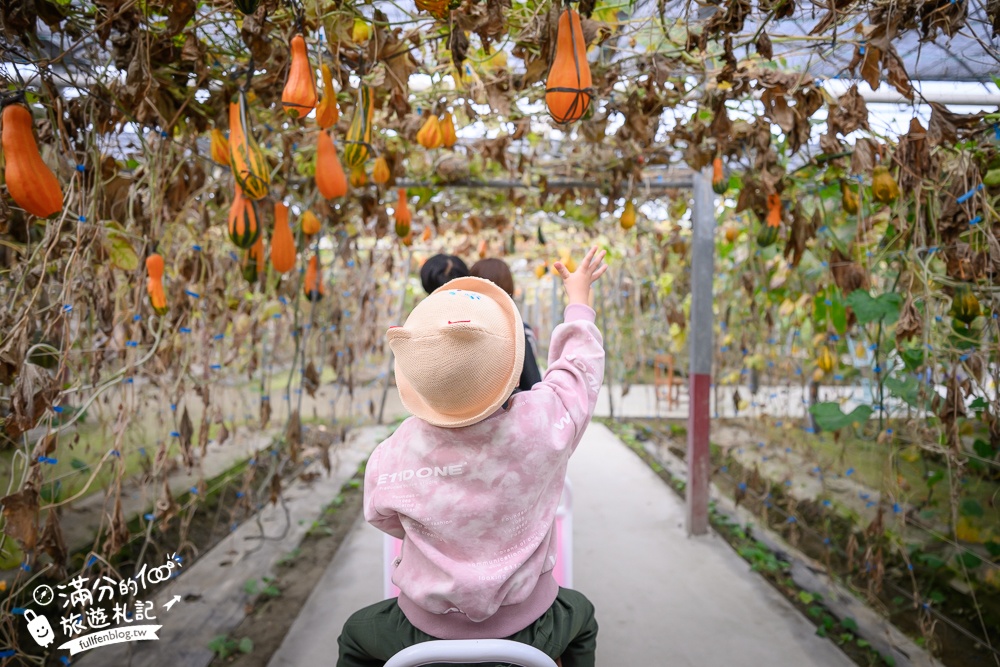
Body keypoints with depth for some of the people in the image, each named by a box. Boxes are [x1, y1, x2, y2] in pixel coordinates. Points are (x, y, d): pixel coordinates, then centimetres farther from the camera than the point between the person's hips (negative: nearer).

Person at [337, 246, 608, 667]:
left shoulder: (387, 460, -24)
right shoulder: (543, 422, -26)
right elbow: (579, 362, -4)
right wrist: (579, 297, 14)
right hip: (530, 631, 1)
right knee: (581, 613, 35)